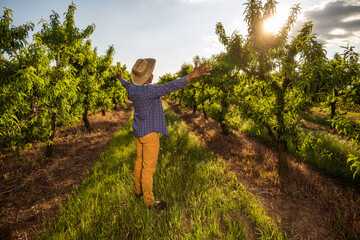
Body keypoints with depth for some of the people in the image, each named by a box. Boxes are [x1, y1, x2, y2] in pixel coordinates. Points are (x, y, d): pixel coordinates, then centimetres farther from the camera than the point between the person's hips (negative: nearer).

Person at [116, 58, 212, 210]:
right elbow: (169, 87, -41)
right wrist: (192, 76, -52)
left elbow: (127, 85, 26)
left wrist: (121, 79, 50)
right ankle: (149, 200, 16)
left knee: (140, 161, 21)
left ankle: (139, 190, 38)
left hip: (139, 131, 9)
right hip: (149, 133, -9)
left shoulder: (133, 89, 1)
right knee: (148, 167, 2)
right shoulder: (148, 90, -26)